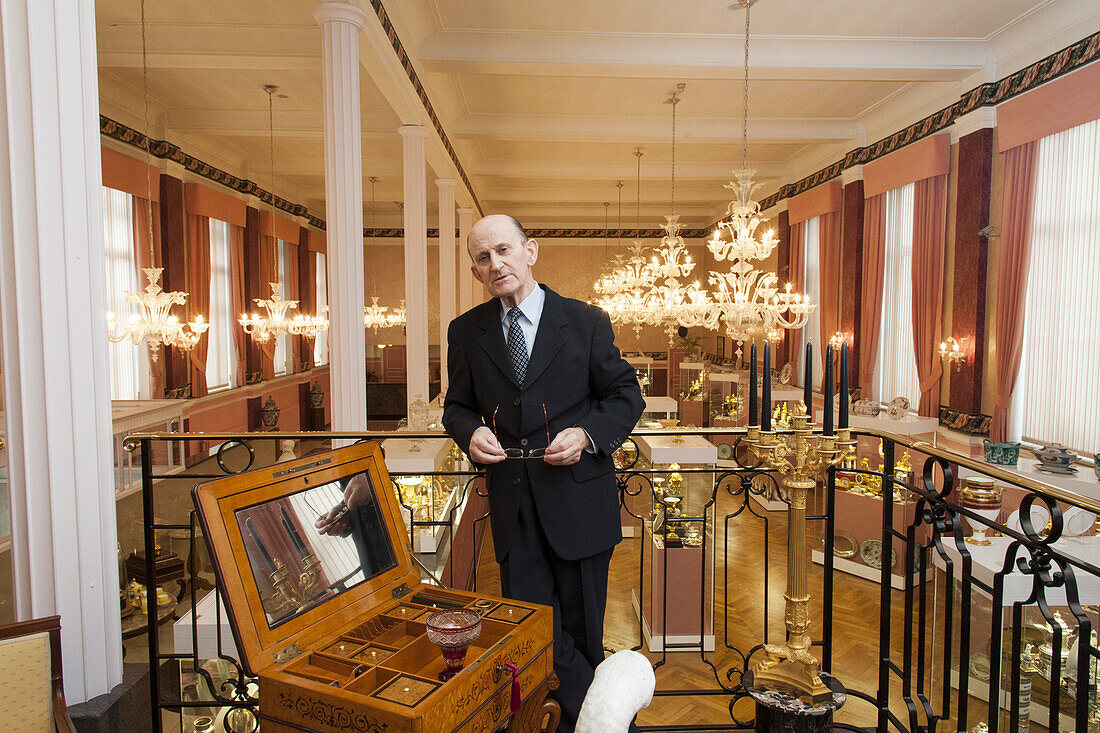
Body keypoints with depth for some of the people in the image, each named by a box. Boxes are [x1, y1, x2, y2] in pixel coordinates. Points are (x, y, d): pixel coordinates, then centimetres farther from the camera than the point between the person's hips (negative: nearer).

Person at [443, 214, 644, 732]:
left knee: (581, 630, 13)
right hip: (511, 503, 2)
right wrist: (471, 432, -10)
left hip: (577, 499, -1)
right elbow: (457, 406, 13)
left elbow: (626, 396, 2)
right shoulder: (466, 331, 4)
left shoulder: (587, 322, -3)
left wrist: (586, 434, -16)